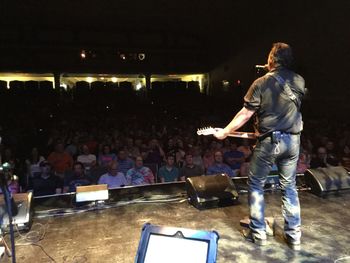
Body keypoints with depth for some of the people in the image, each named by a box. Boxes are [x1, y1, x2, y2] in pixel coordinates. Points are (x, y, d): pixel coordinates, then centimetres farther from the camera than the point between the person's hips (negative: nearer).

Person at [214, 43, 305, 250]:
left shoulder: (262, 83, -11)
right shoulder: (300, 81, 3)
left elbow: (245, 114, -10)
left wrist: (225, 131, -1)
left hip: (269, 141, -4)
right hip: (293, 140, 5)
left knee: (256, 185, 11)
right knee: (289, 187, 15)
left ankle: (259, 233, 16)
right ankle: (294, 236, 20)